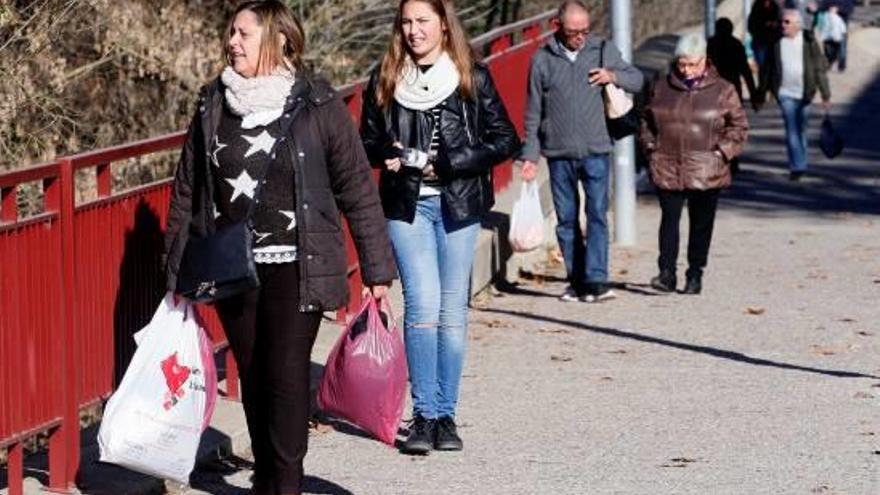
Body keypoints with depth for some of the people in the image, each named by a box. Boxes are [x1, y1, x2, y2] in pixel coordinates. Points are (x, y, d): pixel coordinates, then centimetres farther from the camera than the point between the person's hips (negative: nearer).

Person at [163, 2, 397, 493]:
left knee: (287, 373, -6)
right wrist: (179, 269, 11)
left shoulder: (318, 106, -5)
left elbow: (357, 188, -2)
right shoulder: (213, 106, 6)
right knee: (252, 375, 10)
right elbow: (187, 190, 12)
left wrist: (377, 267, -3)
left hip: (295, 268, -4)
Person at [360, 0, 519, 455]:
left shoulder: (472, 79, 1)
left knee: (452, 311, 4)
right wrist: (388, 156, -8)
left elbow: (505, 140, -1)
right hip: (406, 206, 0)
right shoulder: (385, 80, 6)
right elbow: (367, 141, 15)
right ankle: (424, 416, -7)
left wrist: (448, 164, -11)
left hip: (458, 206, 0)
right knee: (423, 306, -11)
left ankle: (446, 416, 13)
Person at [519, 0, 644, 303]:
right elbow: (533, 112, 8)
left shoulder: (603, 51, 4)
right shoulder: (542, 60, 3)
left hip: (595, 151, -1)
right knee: (566, 220, 6)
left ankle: (596, 280, -14)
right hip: (558, 153, 1)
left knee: (597, 214, -10)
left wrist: (613, 76, -10)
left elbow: (637, 80, 11)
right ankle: (576, 281, 13)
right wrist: (530, 154, 5)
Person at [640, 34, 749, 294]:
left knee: (701, 224, 6)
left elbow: (739, 125, 6)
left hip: (705, 173, -1)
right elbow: (647, 122, 20)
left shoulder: (722, 91, 2)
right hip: (667, 170, 1)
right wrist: (650, 147, 6)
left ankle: (695, 275, 15)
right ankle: (667, 273, -7)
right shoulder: (661, 89, 9)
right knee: (669, 219, -7)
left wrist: (723, 151, -5)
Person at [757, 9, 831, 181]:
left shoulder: (808, 41, -4)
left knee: (801, 129, 11)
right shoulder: (776, 42, -2)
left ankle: (799, 165, 27)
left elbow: (820, 69, -1)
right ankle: (797, 167, -12)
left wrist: (826, 95, -3)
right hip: (785, 93, -1)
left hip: (804, 93, 1)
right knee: (791, 129, -11)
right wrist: (761, 94, 8)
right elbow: (767, 69, 6)